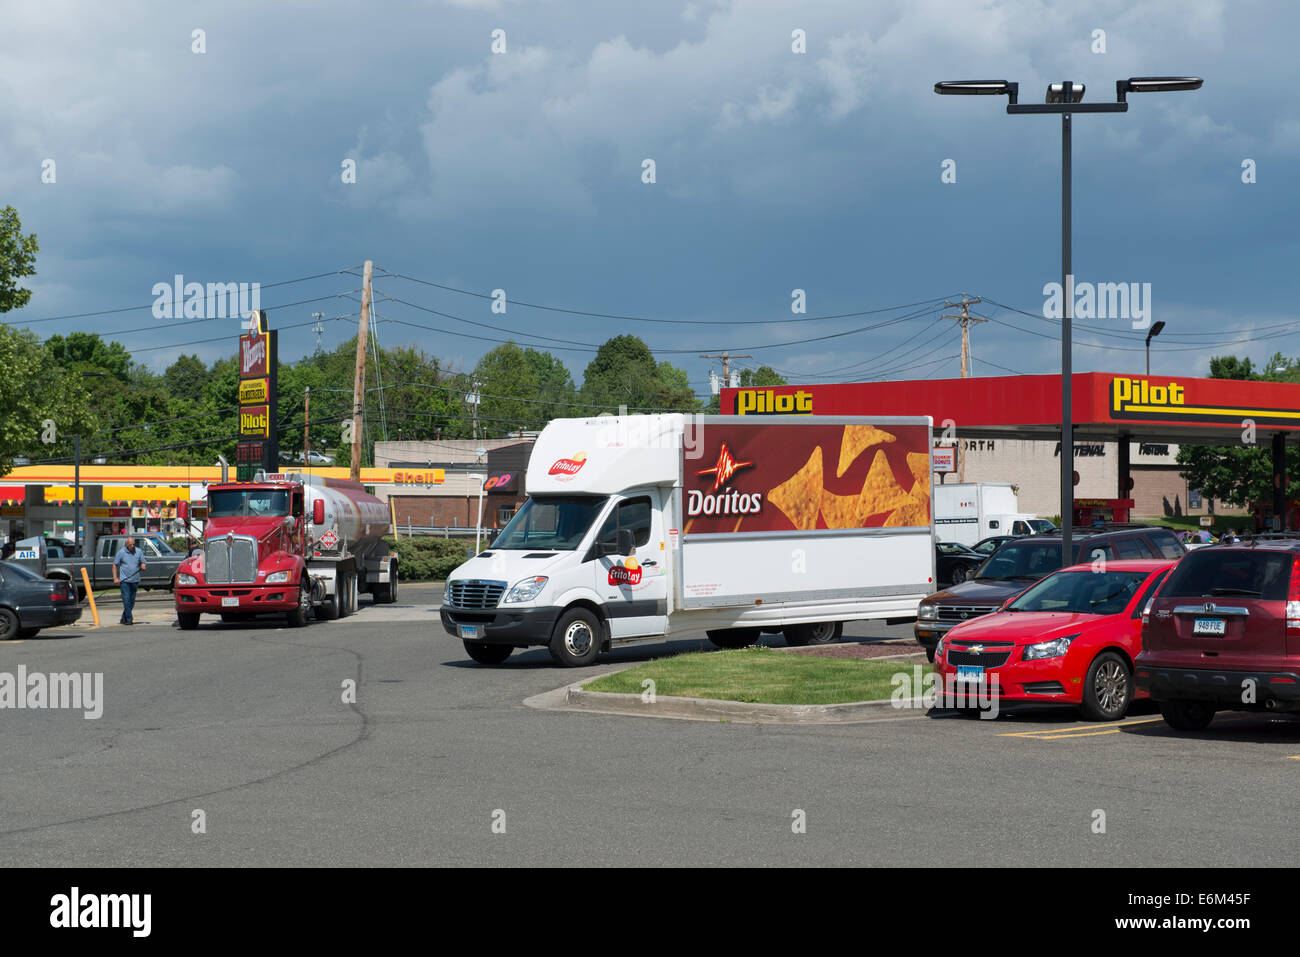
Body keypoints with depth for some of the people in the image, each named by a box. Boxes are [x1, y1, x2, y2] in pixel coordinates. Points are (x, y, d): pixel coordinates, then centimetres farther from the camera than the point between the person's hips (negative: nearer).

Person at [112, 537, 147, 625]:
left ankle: (124, 618, 20)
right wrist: (115, 578, -6)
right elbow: (115, 565, 2)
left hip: (135, 581, 4)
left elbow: (142, 563, 14)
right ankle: (129, 619, -8)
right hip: (125, 580, -4)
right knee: (126, 600, -10)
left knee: (132, 601, 7)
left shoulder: (139, 552, 6)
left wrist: (143, 566, -11)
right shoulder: (121, 552, -2)